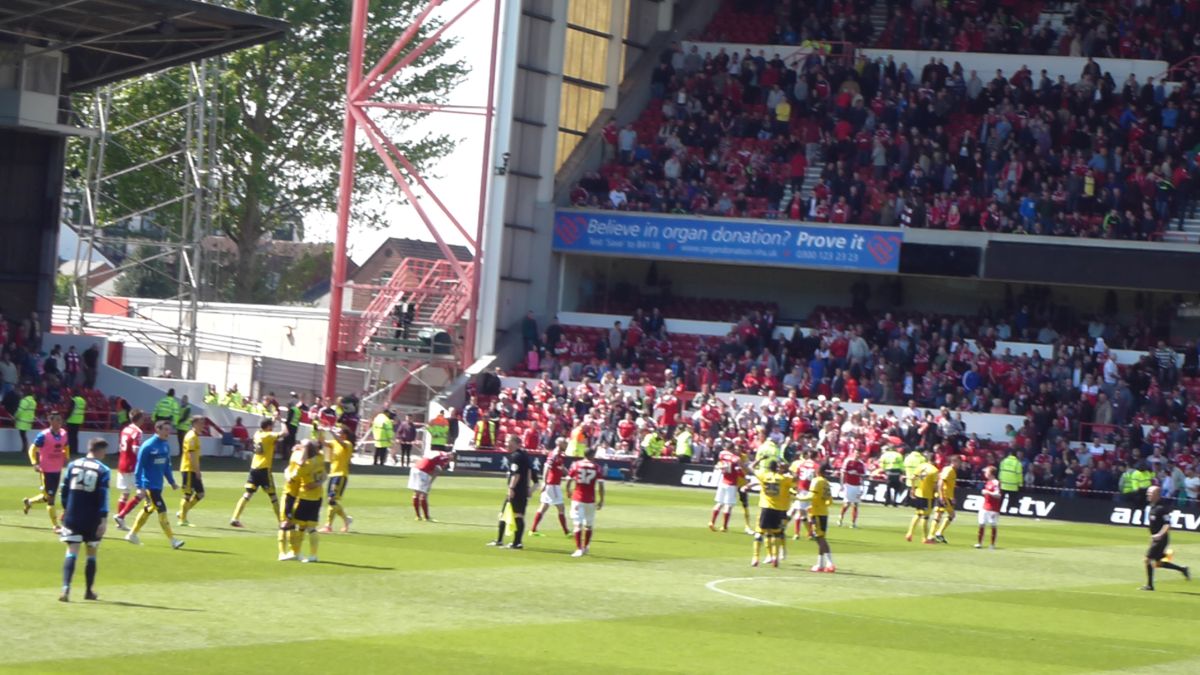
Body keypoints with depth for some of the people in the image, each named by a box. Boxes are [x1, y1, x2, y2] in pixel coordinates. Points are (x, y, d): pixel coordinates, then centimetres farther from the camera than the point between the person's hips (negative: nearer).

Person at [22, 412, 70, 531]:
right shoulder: (43, 435, -15)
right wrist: (35, 463, -22)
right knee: (50, 497, -2)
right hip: (46, 470, -7)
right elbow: (32, 449, -10)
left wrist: (66, 458, 6)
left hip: (58, 470, 7)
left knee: (50, 496, 16)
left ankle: (29, 502, 42)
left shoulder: (63, 434, 4)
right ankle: (55, 525, 3)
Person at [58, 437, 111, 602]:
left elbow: (64, 489, 9)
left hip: (72, 517, 2)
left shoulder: (73, 465, 5)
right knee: (92, 554, 14)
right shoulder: (102, 470, -5)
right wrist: (104, 519, -13)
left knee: (71, 552, -2)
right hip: (92, 519, -2)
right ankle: (89, 591, 21)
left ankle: (66, 588, -20)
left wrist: (65, 509, 22)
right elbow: (103, 496, -11)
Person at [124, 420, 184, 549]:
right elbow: (139, 467, -15)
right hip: (149, 484, -8)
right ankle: (173, 540, -9)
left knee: (148, 510, 16)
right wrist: (140, 487, -18)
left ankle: (132, 535, 29)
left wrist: (172, 482, 17)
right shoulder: (148, 446, -16)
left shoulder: (166, 445, 7)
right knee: (162, 510, -10)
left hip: (158, 485, 8)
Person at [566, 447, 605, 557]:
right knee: (589, 525, 17)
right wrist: (601, 500, 1)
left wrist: (569, 492, 19)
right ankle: (586, 547, 28)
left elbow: (568, 481, 1)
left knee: (578, 524, -3)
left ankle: (579, 549, -13)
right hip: (590, 500, 0)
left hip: (577, 499, 0)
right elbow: (601, 485, -6)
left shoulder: (576, 465, -1)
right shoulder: (597, 468, -2)